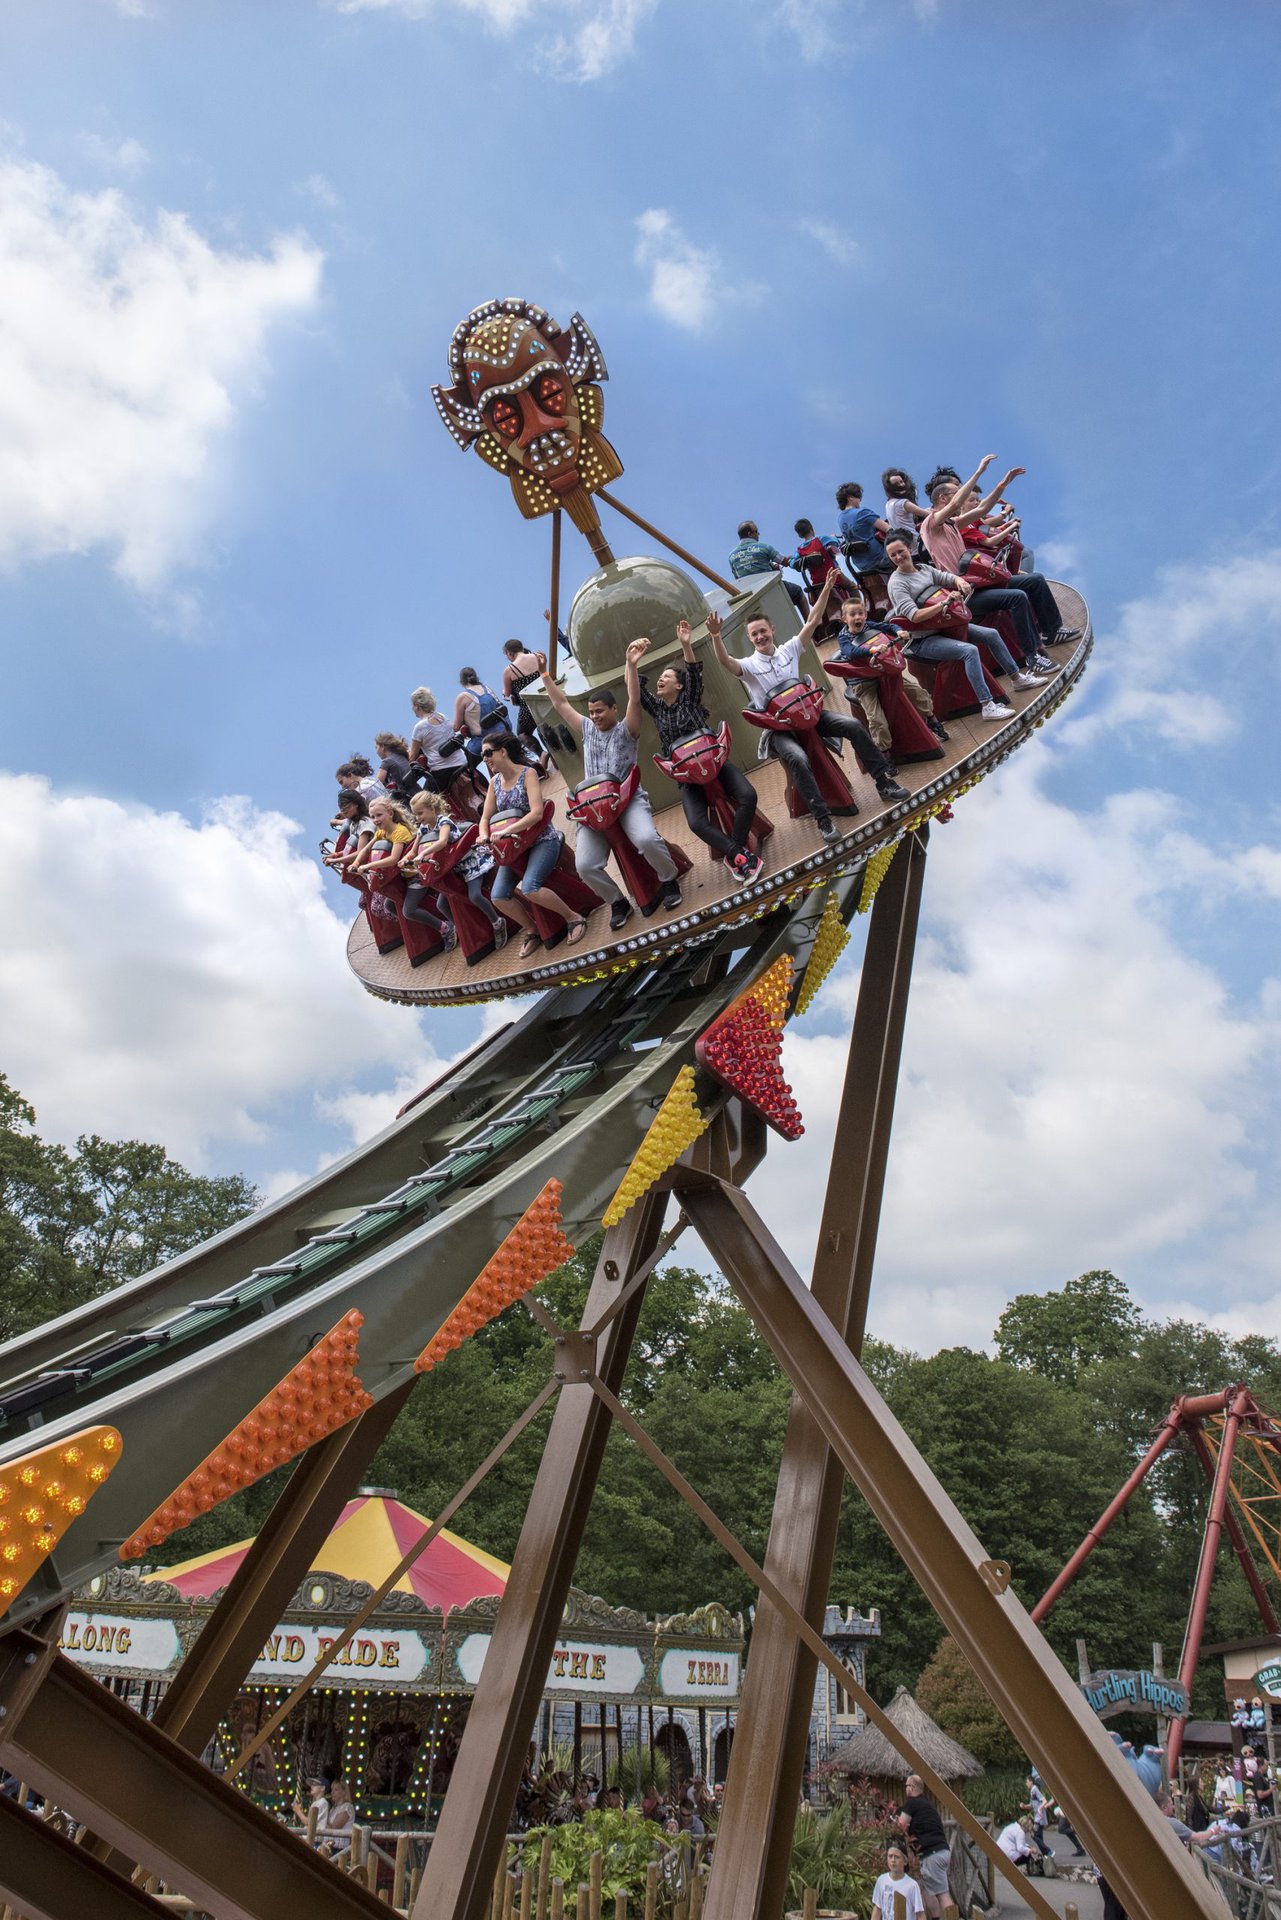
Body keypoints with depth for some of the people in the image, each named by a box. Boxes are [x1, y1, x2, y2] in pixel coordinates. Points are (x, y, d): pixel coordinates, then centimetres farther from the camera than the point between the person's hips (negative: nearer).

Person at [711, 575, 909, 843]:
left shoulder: (788, 650, 8)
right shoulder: (748, 666, -3)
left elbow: (812, 621, 6)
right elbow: (725, 662, -25)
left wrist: (827, 589, -1)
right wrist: (715, 637, -43)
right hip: (777, 728, -4)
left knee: (853, 726, -15)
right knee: (799, 759, -35)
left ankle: (885, 782, -4)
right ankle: (823, 819, -30)